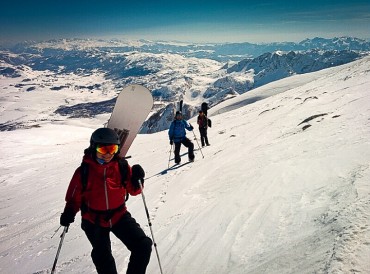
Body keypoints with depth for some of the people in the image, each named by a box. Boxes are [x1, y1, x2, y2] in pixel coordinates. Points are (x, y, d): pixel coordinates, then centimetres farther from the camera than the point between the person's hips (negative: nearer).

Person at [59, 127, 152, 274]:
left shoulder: (121, 166, -9)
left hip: (118, 215, 1)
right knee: (103, 258, 9)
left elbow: (133, 190, -2)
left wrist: (137, 179, -22)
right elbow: (75, 195, -2)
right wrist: (69, 212, -19)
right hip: (94, 220, -1)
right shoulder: (84, 171, -13)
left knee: (144, 246, -8)